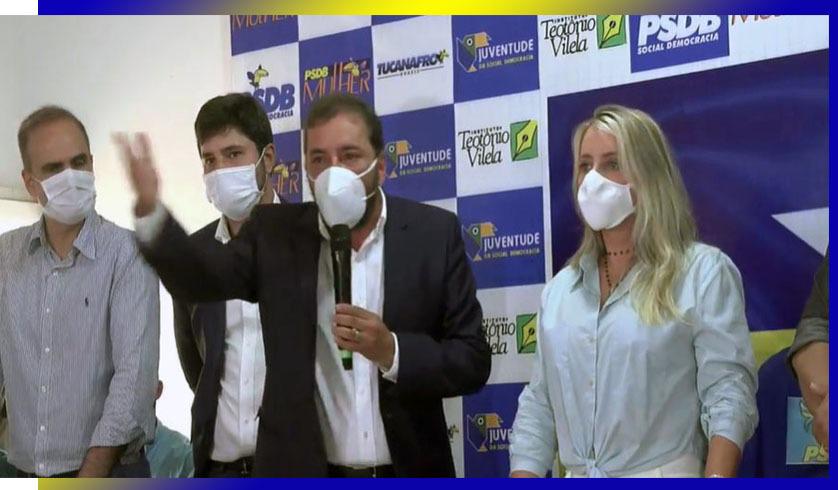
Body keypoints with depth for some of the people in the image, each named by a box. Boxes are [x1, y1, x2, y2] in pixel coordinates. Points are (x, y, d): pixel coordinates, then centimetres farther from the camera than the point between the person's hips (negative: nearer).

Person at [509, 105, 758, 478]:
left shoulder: (703, 272, -5)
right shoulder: (561, 287, 11)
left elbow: (728, 395, -12)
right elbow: (538, 405, 11)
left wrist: (716, 478, -24)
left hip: (666, 473, -5)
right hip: (575, 475, 5)